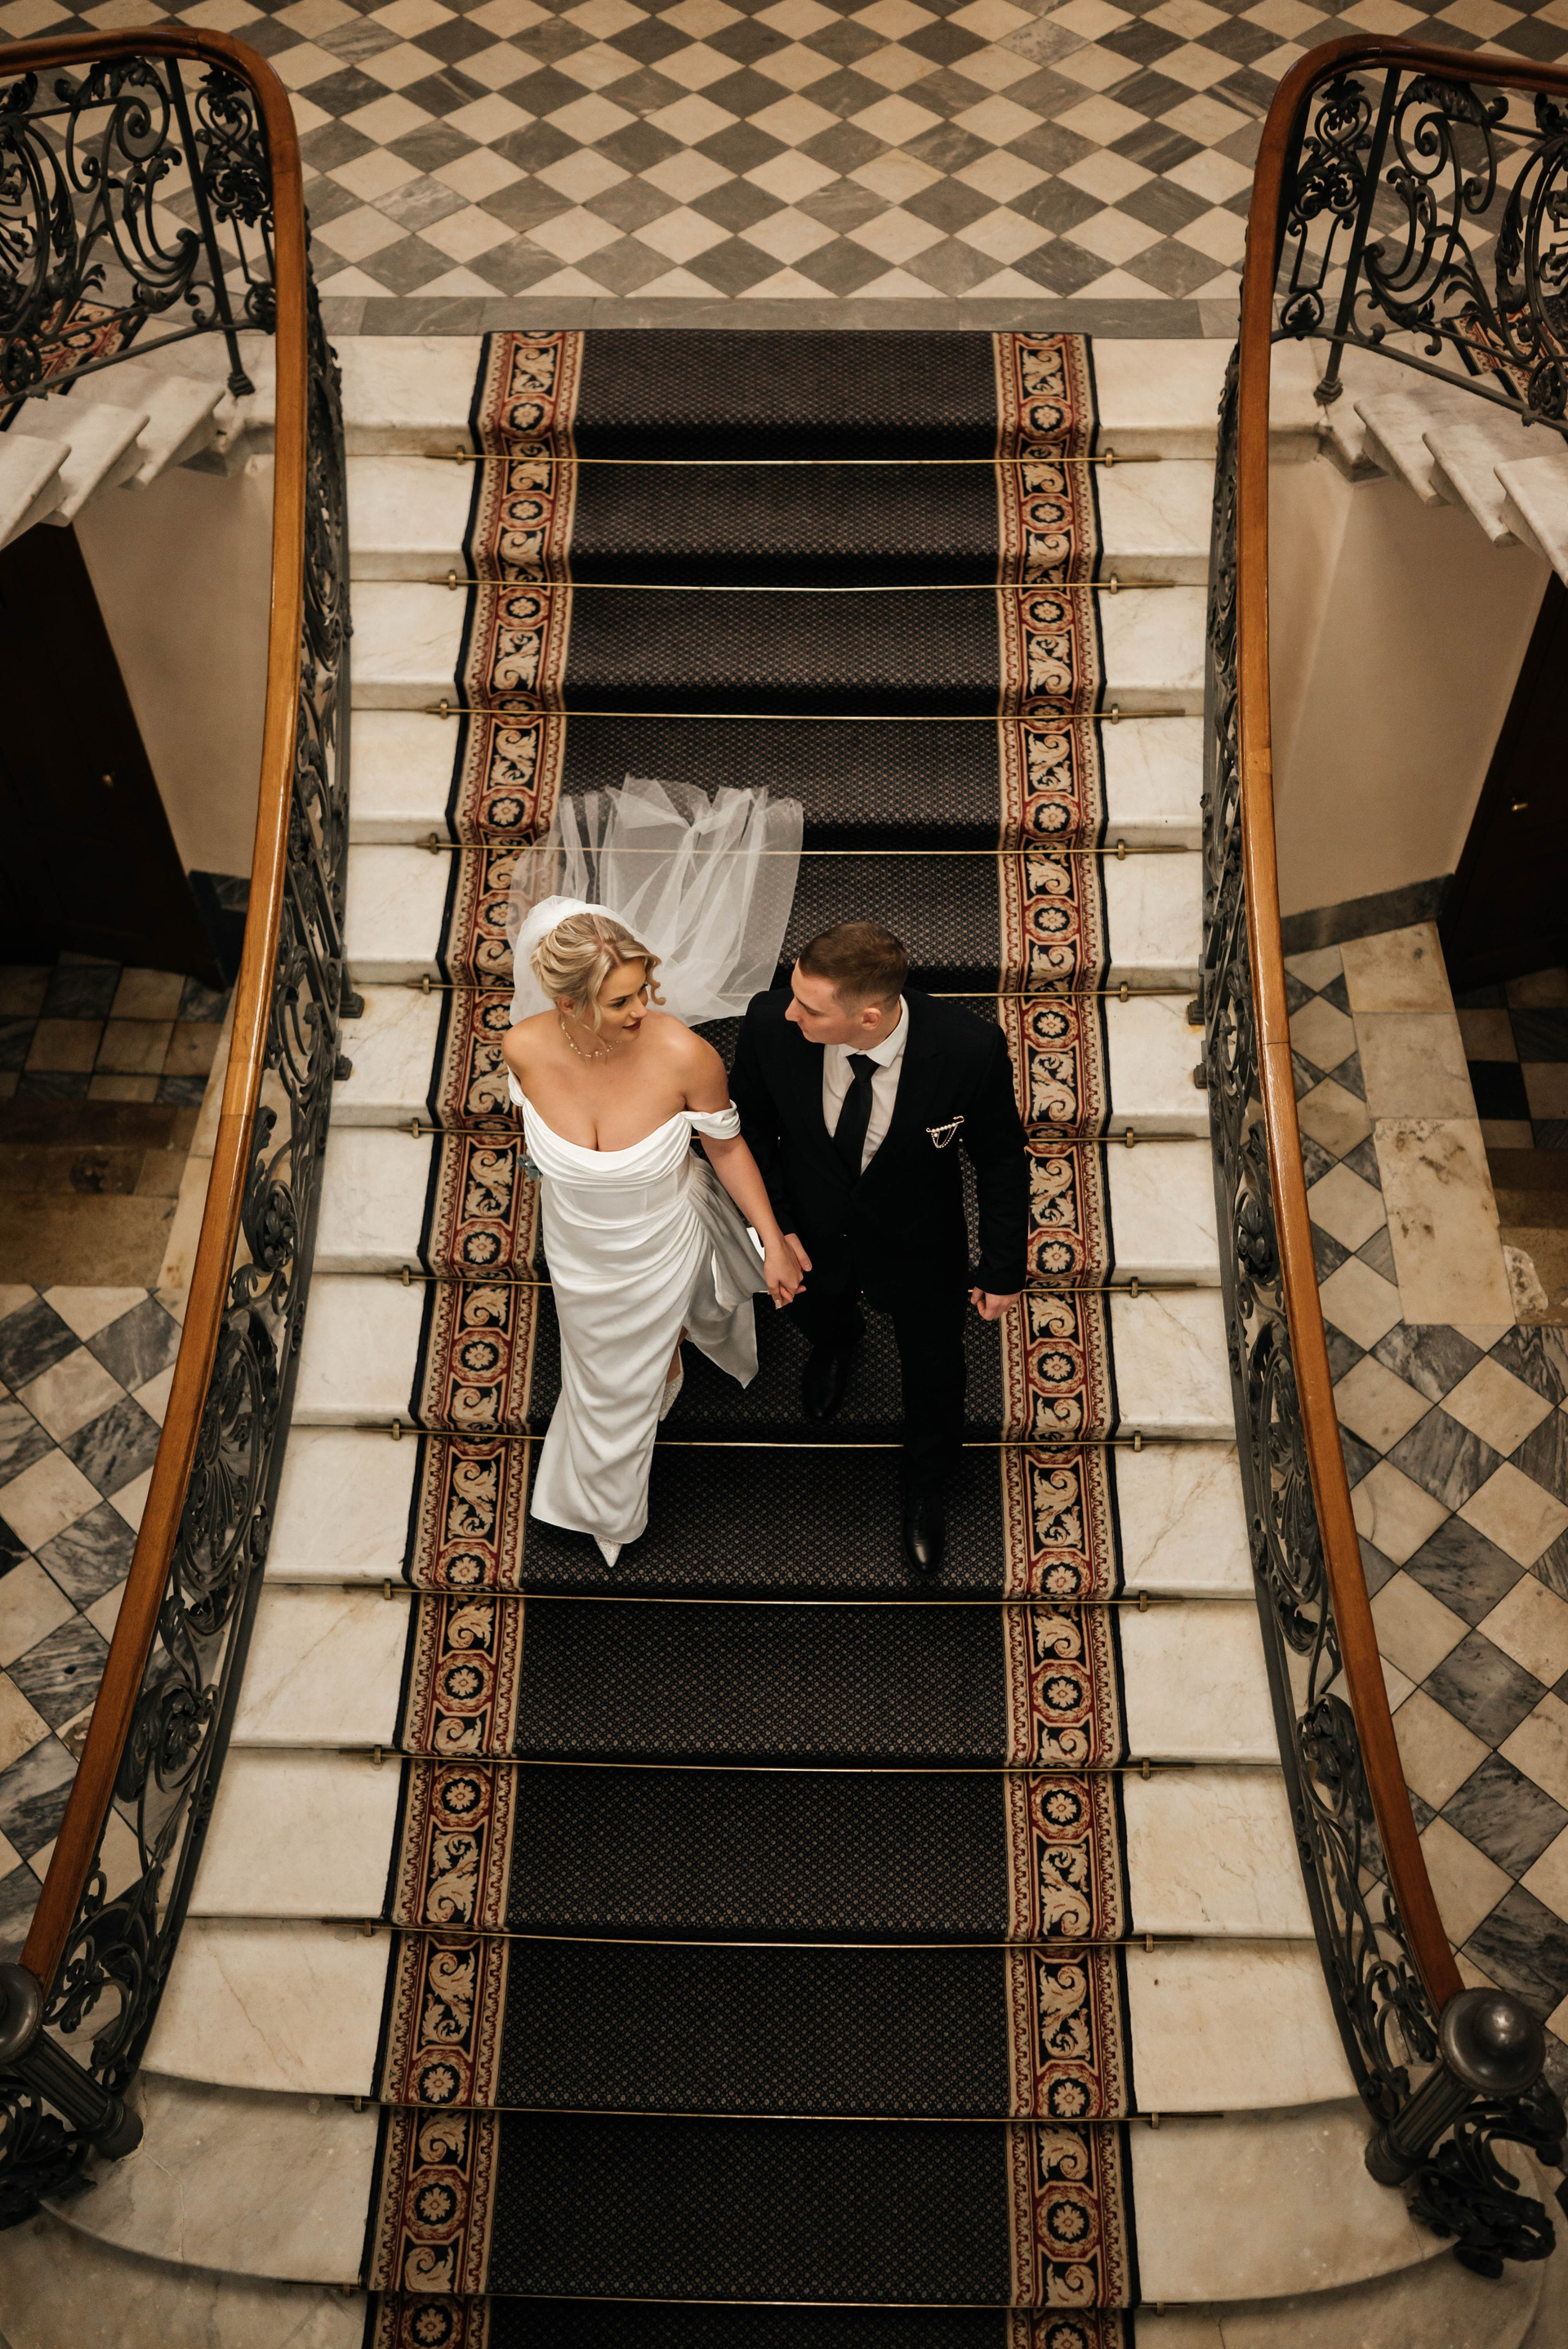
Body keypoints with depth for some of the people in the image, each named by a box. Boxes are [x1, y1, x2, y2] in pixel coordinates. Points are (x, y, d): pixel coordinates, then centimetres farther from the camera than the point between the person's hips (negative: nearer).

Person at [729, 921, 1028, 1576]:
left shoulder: (969, 1049, -37)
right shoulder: (771, 1023, -33)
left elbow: (1001, 1159, -17)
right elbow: (750, 1122, -9)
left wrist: (1003, 1271, -8)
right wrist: (774, 1222, -12)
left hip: (919, 1252, -1)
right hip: (812, 1238, 1)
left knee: (933, 1375, 24)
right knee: (815, 1314, 35)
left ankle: (926, 1484, 58)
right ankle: (835, 1341, 76)